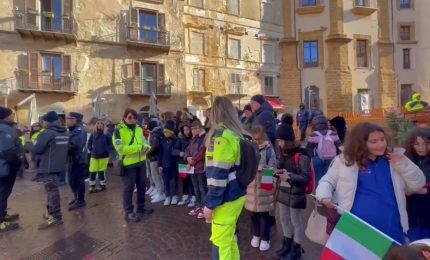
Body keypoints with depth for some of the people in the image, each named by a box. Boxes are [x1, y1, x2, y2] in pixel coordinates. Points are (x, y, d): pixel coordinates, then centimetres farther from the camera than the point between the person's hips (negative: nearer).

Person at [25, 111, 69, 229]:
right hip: (58, 166, 9)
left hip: (48, 167, -8)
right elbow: (66, 148, 18)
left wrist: (28, 142, 3)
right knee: (52, 190, 18)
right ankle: (51, 212, 29)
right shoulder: (65, 133, 10)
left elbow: (36, 149, -14)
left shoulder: (47, 133, -16)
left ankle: (56, 218, 2)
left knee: (52, 191, -4)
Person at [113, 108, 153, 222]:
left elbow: (144, 143, 8)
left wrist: (146, 147, -17)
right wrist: (139, 147, -26)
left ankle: (141, 206, 35)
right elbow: (121, 149, -24)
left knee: (142, 186, 17)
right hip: (128, 164, -6)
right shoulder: (118, 131, -13)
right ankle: (129, 212, 19)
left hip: (141, 162, 6)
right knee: (129, 188, 5)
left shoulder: (139, 129, 7)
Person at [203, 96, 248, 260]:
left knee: (220, 242, 5)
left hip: (226, 198, -9)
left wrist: (210, 204, -15)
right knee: (229, 238, 22)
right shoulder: (237, 134, 7)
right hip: (237, 194, 9)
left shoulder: (221, 136, -20)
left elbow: (218, 174, -23)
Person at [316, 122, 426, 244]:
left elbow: (418, 185, 9)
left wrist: (403, 164, -5)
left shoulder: (394, 159, 6)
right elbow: (328, 181, 2)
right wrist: (325, 196, -17)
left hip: (391, 227, 4)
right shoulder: (345, 160, -3)